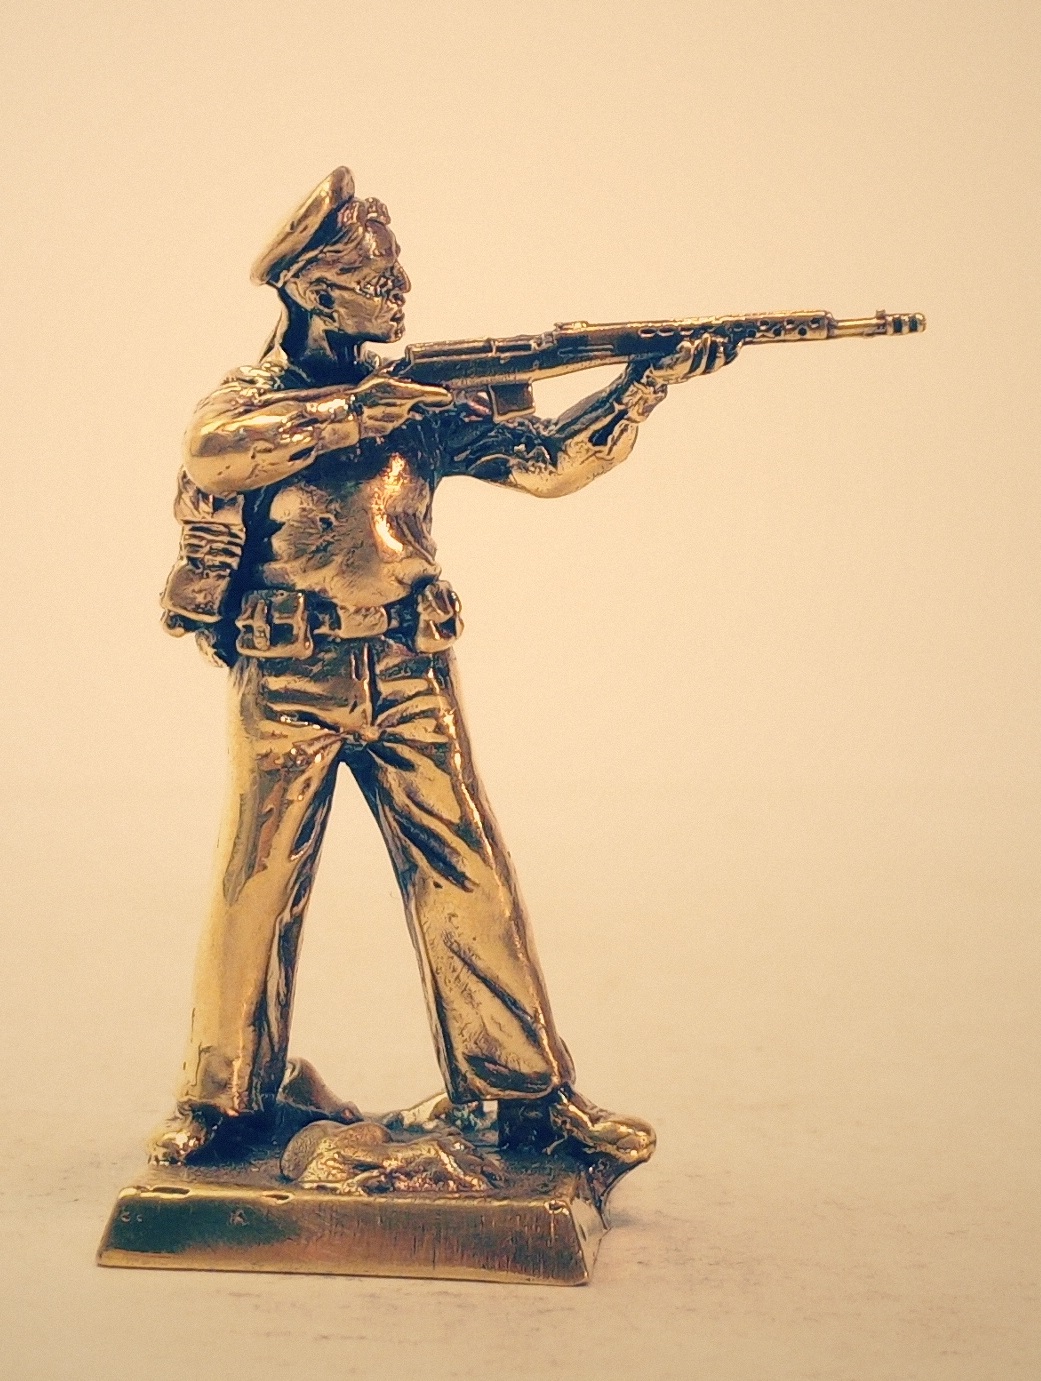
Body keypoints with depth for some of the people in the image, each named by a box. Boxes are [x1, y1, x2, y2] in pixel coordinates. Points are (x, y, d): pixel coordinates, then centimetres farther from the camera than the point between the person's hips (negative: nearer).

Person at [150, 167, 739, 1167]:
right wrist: (359, 413, -28)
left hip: (408, 682, 3)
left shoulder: (418, 407, 10)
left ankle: (527, 1093, 6)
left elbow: (546, 461, 3)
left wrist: (646, 385, -9)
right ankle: (220, 1098, 17)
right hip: (285, 687, -2)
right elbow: (220, 449, -24)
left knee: (467, 880, 0)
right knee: (255, 889, 3)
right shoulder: (239, 402, 1)